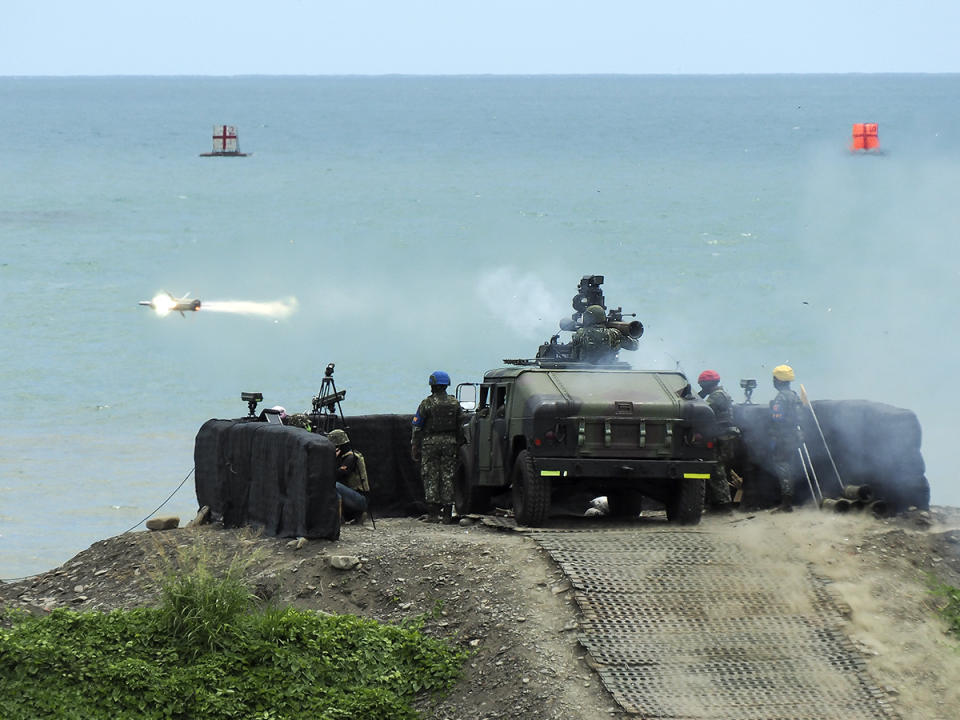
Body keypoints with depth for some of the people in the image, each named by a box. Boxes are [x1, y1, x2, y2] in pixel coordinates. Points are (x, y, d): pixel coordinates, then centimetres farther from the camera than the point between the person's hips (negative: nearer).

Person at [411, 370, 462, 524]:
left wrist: (414, 448, 2)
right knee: (448, 476, 5)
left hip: (430, 442, -3)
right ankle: (447, 512, 4)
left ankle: (434, 509, -4)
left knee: (431, 476, 3)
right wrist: (458, 444, 14)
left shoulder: (427, 403, -5)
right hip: (450, 442, 3)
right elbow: (460, 426, 8)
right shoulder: (454, 403, 6)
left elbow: (417, 427, -4)